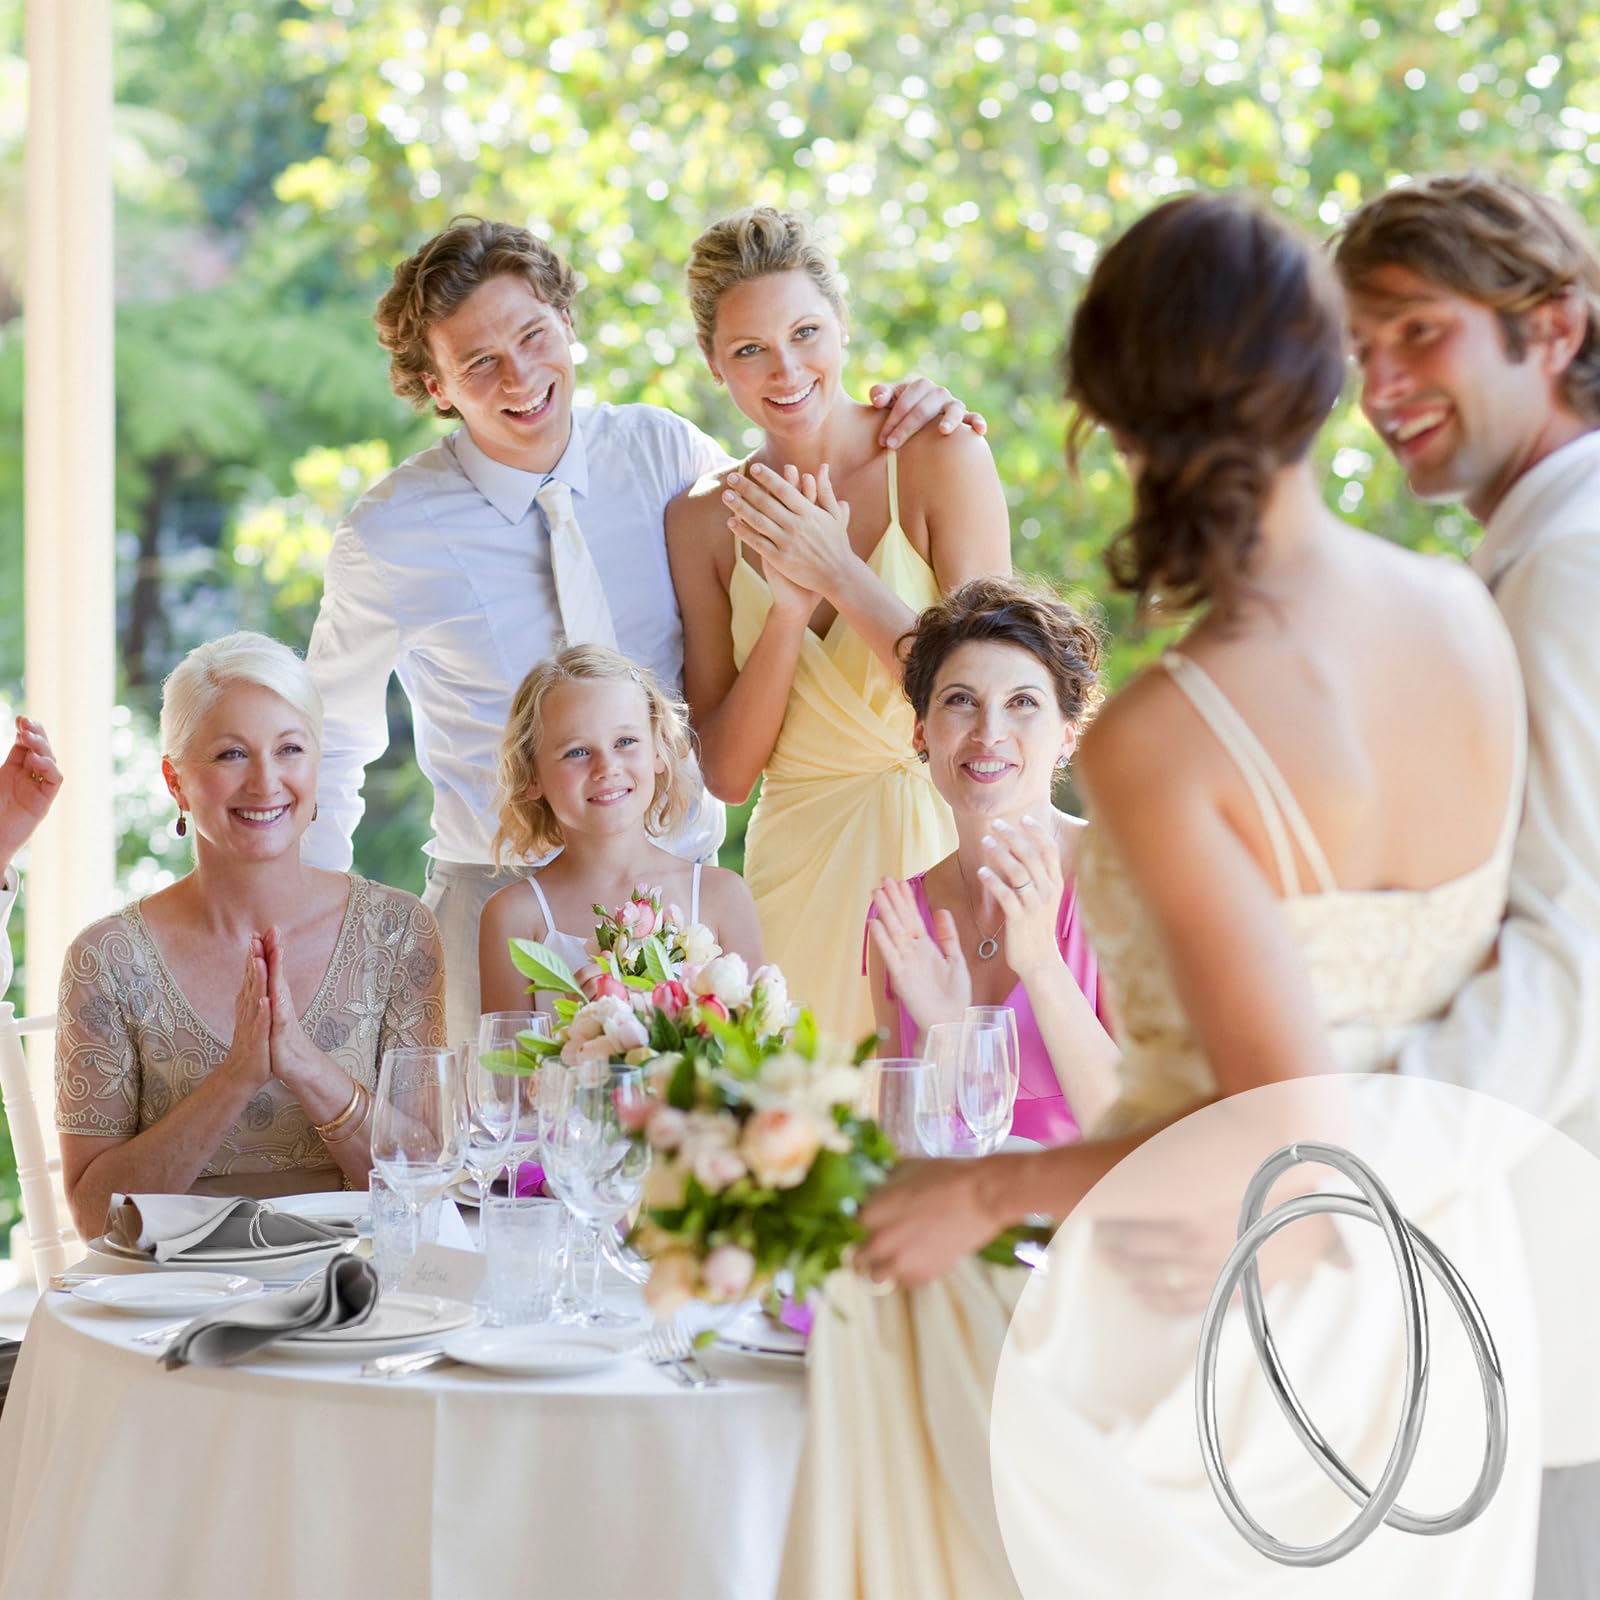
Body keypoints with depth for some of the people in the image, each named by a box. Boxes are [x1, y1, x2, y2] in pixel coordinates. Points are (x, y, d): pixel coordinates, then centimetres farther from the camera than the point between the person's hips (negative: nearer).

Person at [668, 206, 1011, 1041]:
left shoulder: (941, 458, -4)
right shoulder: (704, 519, 5)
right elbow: (727, 772, 1)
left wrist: (837, 572, -14)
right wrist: (789, 605, -12)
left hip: (945, 861, -2)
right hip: (803, 876, 2)